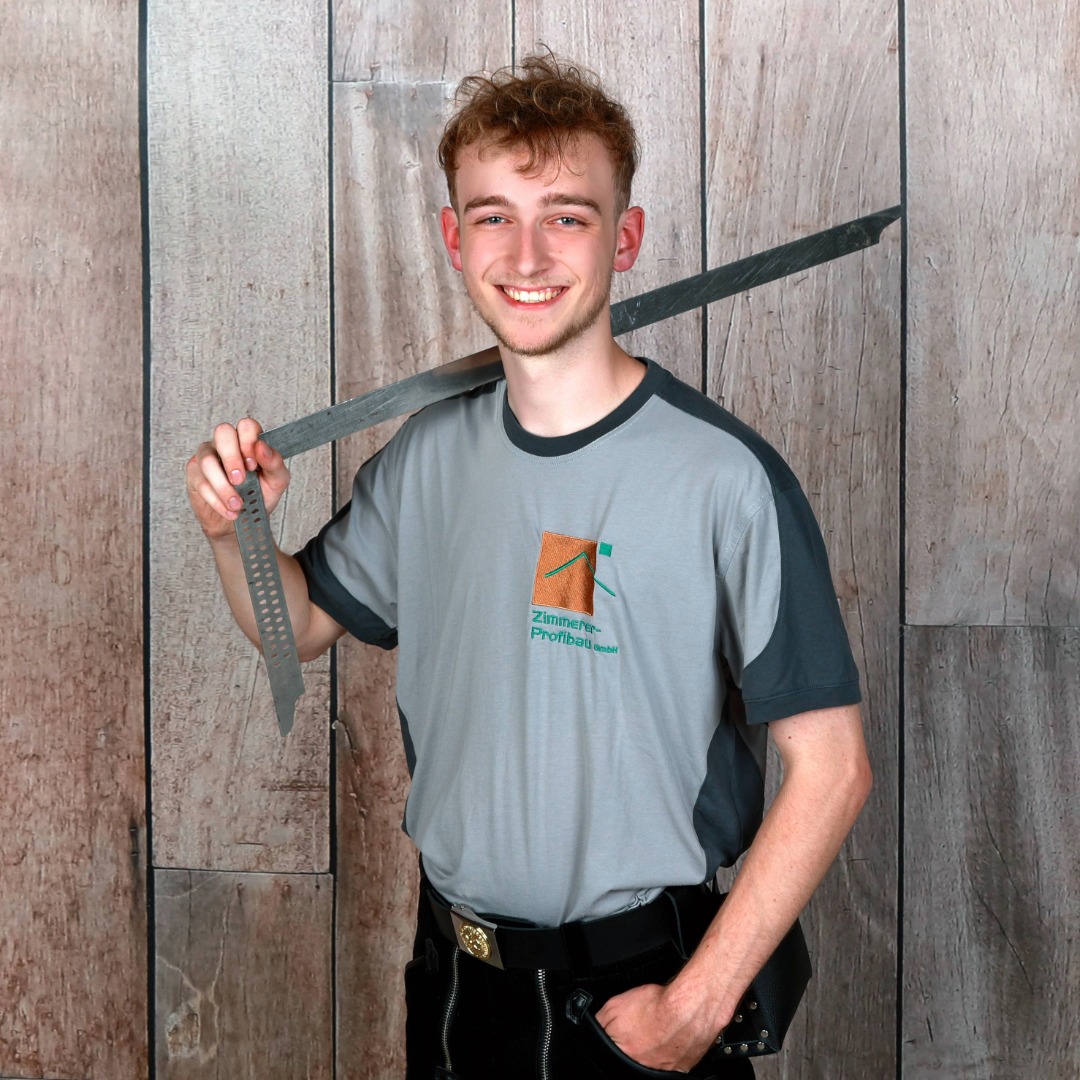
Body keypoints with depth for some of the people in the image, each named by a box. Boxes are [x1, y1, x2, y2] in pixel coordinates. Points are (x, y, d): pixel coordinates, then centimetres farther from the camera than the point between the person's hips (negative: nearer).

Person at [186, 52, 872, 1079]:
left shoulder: (726, 476, -19)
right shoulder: (428, 453, -1)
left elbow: (829, 767, -16)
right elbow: (303, 624, 13)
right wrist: (235, 529, -7)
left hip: (635, 988, -5)